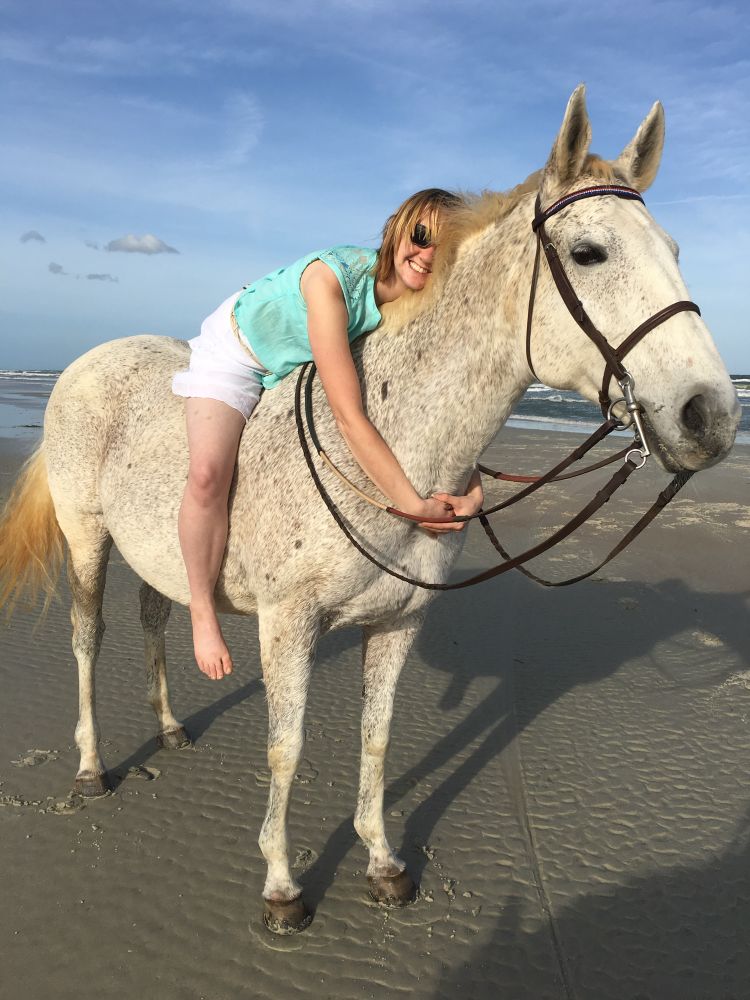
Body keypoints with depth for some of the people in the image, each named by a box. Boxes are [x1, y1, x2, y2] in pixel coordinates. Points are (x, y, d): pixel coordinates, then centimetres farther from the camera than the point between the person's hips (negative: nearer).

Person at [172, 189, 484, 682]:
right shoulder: (331, 277, -40)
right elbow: (349, 417, -44)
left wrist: (474, 486, -31)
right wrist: (413, 506, -42)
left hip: (301, 366, 6)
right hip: (234, 351, -6)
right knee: (209, 472, -27)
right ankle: (203, 610, -3)